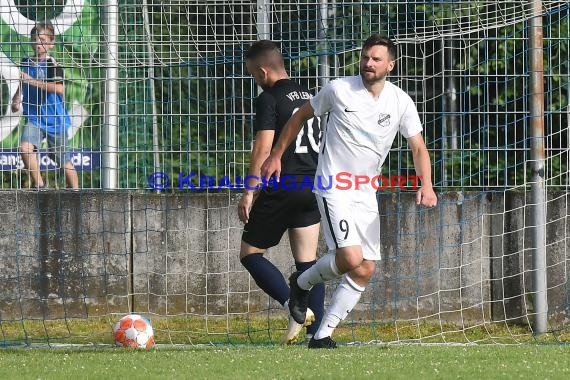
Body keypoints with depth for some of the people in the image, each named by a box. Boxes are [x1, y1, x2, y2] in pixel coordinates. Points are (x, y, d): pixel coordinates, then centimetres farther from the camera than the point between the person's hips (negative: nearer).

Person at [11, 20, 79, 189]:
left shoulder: (52, 65, -9)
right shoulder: (26, 63, 7)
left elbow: (59, 88, -26)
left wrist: (32, 81, -28)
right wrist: (16, 99, 12)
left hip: (55, 120, -4)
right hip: (34, 119, 4)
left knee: (65, 162, 5)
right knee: (25, 147, -22)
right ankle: (39, 186, -14)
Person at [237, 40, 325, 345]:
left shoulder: (270, 99, -8)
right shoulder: (310, 98, 16)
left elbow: (263, 148, -15)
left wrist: (249, 192, -13)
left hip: (283, 188, -7)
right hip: (314, 187, 7)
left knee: (250, 253, 3)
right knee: (307, 261, 9)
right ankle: (318, 330, -1)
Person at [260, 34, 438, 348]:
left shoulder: (401, 102, -1)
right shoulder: (338, 89, -8)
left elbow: (418, 148, 0)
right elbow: (300, 116, 7)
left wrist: (426, 185, -18)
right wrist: (276, 155, 7)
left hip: (366, 193, 5)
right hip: (333, 188, -5)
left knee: (365, 271, 0)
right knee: (351, 259, -21)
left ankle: (322, 336, 9)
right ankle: (302, 282, 10)